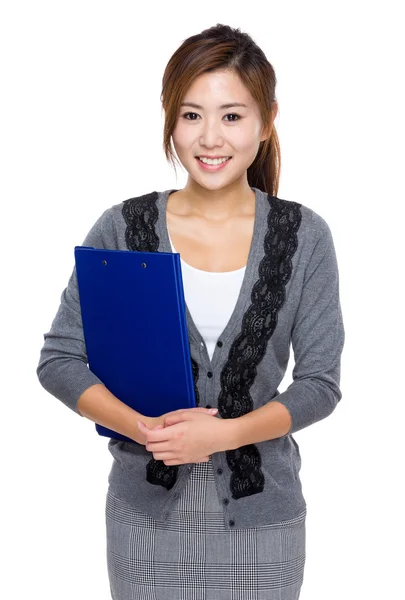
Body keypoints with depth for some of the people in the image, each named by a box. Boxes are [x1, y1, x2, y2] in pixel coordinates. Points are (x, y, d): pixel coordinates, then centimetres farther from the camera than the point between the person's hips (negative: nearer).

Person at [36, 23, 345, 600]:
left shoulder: (304, 236, -5)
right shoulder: (122, 228, -6)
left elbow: (321, 383, -5)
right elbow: (59, 360, -4)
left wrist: (221, 432, -20)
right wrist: (145, 427, -19)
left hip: (262, 516, 0)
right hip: (147, 513, 0)